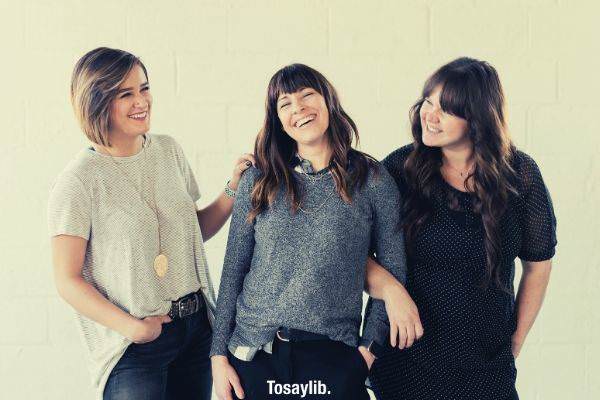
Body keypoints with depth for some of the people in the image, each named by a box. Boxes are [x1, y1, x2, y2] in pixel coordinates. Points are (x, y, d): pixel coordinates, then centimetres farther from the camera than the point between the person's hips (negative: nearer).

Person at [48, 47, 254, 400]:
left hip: (198, 327, 5)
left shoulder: (168, 150, 5)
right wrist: (132, 327, -17)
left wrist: (234, 190, 1)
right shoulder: (80, 181, -12)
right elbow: (68, 281, -10)